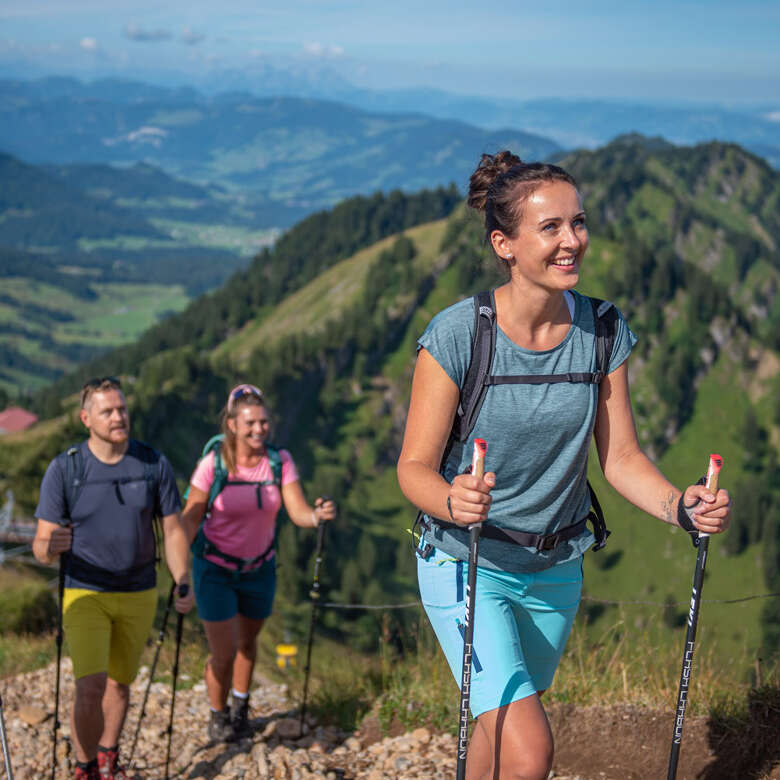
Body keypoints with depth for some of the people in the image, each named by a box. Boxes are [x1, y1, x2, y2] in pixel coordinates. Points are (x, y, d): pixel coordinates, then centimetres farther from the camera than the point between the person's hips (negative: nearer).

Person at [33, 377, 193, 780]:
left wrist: (183, 582, -10)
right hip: (85, 594, -3)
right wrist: (50, 547, -37)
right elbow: (41, 547, -13)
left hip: (139, 595, 3)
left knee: (119, 683, 18)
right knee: (90, 689, -15)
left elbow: (172, 530, 2)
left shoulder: (154, 464, -5)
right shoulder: (64, 469, -12)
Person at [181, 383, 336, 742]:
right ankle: (218, 714, 25)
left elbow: (299, 512, -17)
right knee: (223, 654, -5)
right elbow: (191, 515, -14)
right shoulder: (213, 464, -19)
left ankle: (240, 705, 49)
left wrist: (318, 515, -40)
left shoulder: (280, 461, -12)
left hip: (259, 568, 3)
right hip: (215, 569, -3)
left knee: (247, 643, 22)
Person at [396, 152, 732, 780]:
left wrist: (679, 505, -22)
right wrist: (453, 501, -39)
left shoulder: (604, 332, -6)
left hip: (555, 568, 5)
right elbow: (415, 466, -16)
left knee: (502, 725, 21)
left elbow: (621, 456, -3)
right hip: (467, 567, -5)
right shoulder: (456, 335, -19)